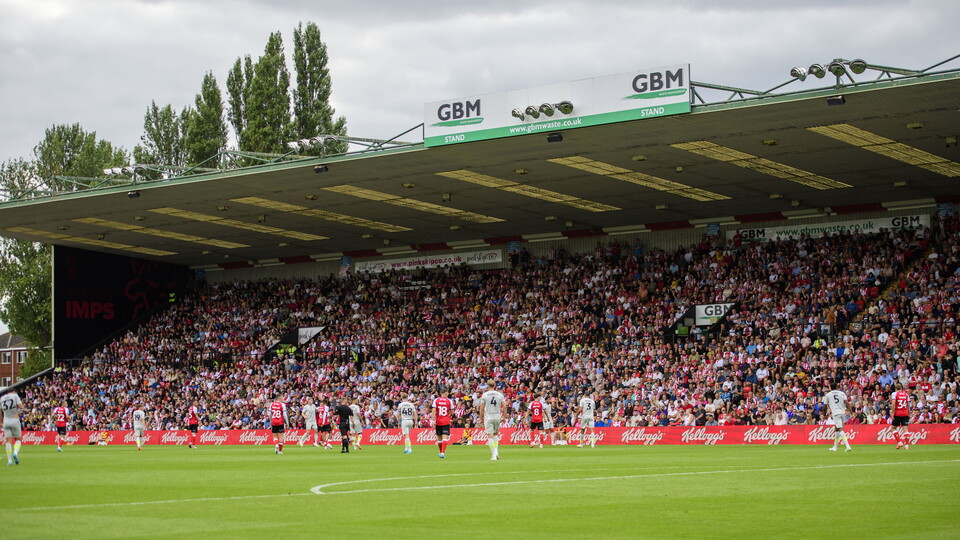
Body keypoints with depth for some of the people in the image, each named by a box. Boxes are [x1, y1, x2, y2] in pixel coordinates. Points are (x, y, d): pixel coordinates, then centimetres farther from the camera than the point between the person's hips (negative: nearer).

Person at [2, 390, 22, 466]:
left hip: (6, 421, 3)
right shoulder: (15, 395, -1)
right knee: (17, 439, 10)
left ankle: (9, 460, -2)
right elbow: (20, 406, -13)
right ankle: (15, 452, -17)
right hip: (15, 420, -3)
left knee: (8, 441, 3)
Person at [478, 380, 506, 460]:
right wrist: (504, 416, 12)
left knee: (490, 436, -2)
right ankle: (496, 451, 9)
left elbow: (481, 408, -4)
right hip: (497, 417, 3)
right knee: (496, 434, 22)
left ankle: (494, 455, -8)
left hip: (488, 417, -3)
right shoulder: (500, 395, 3)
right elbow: (504, 406, 1)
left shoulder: (484, 395, -3)